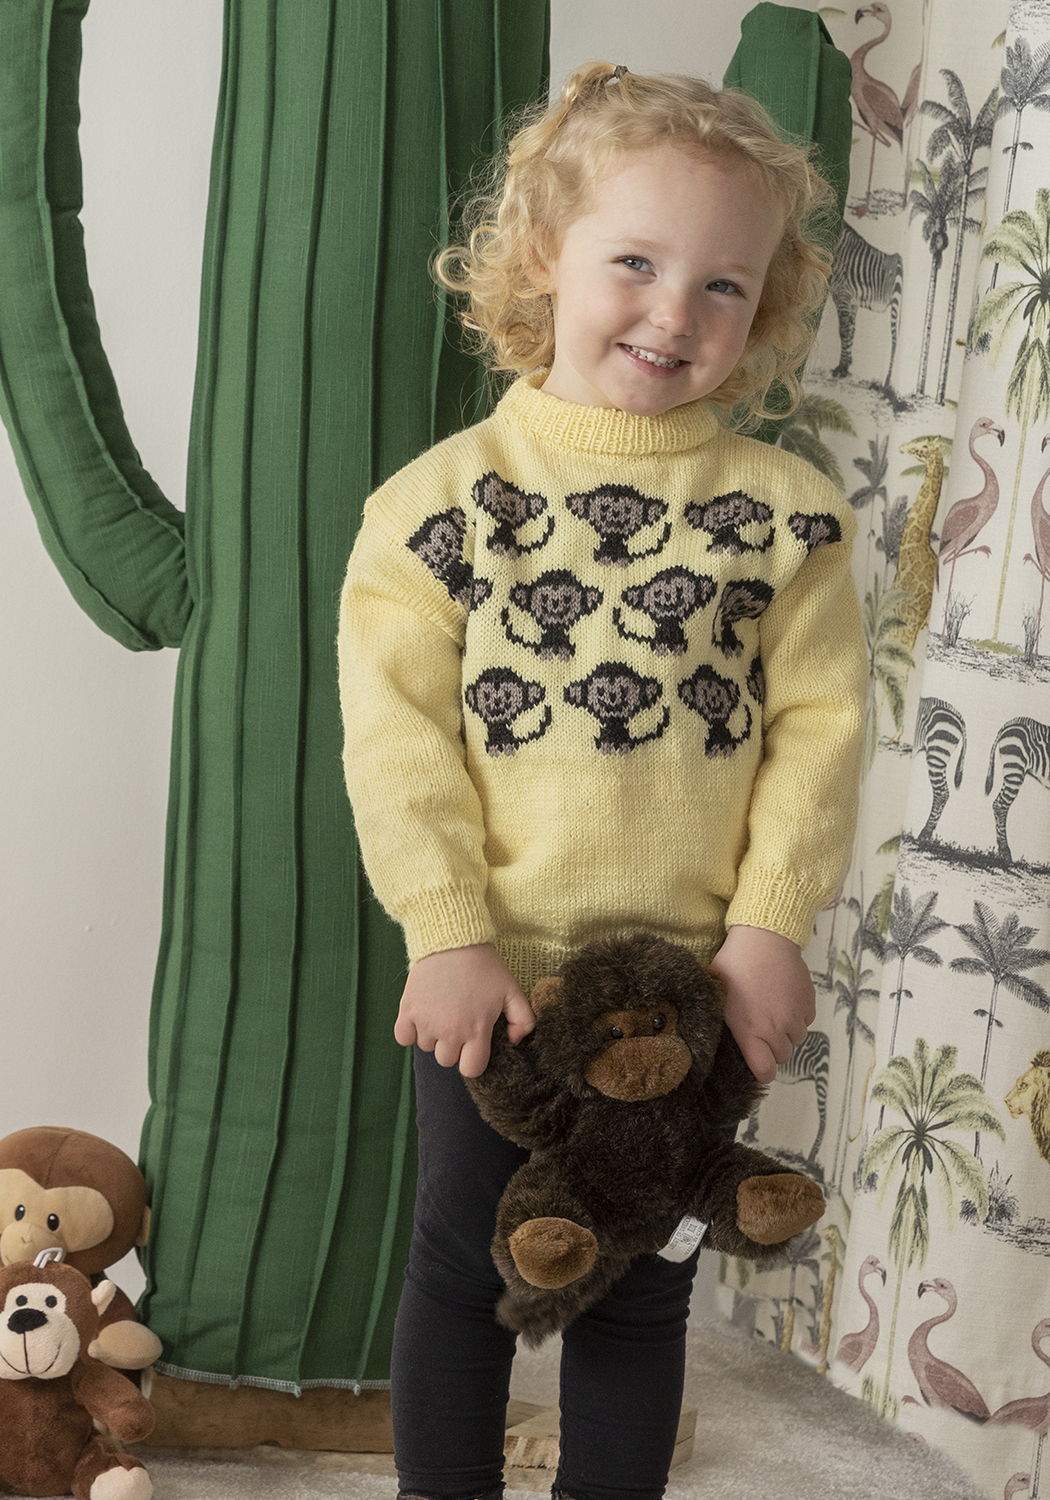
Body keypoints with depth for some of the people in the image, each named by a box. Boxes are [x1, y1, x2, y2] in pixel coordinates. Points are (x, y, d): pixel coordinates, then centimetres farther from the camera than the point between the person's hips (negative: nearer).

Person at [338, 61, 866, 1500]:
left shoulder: (785, 512, -2)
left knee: (642, 1288, 13)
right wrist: (451, 934, -14)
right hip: (492, 973, 0)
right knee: (464, 1262, 13)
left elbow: (819, 724, -2)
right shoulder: (444, 495, -5)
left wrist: (770, 923, -10)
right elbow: (397, 729, -8)